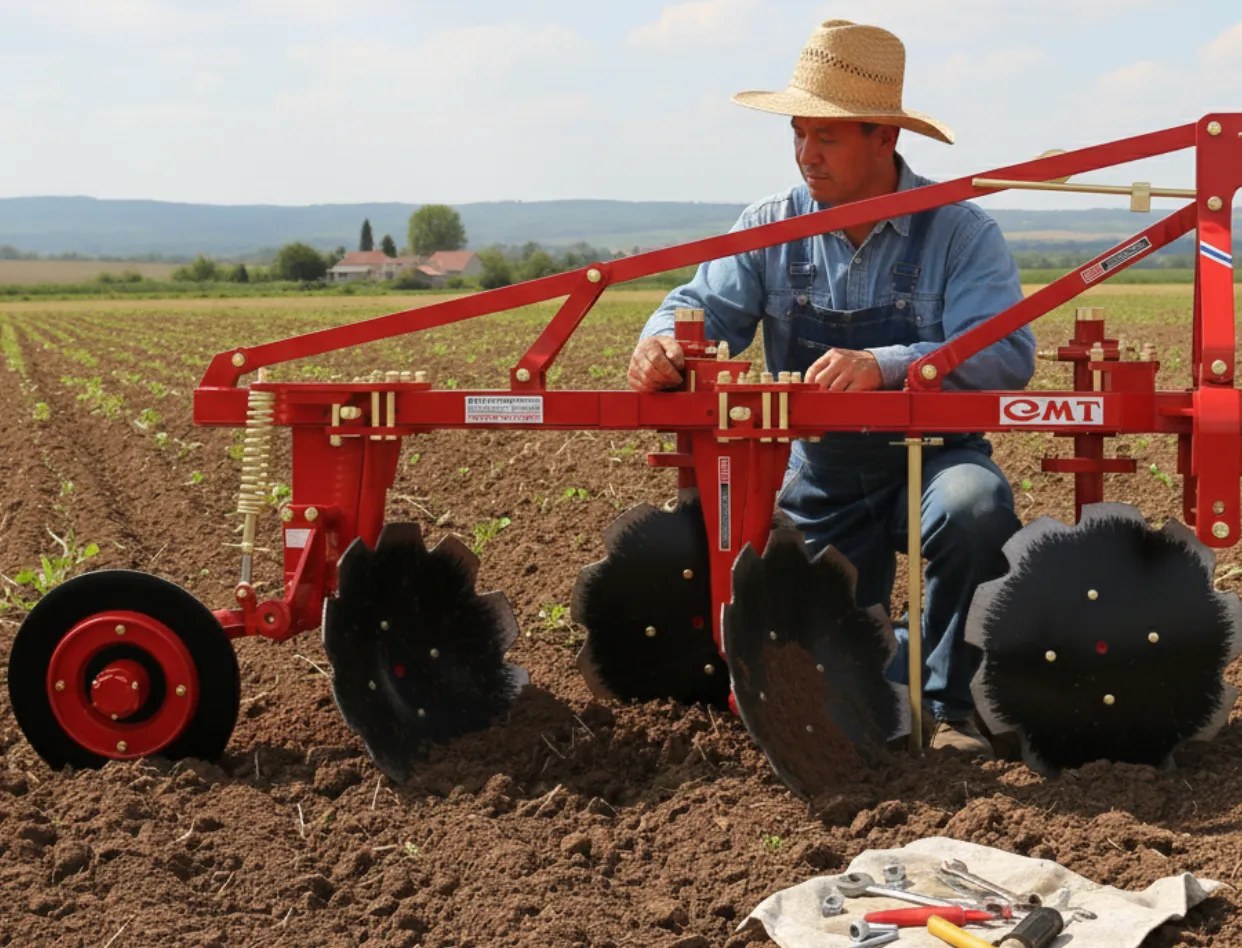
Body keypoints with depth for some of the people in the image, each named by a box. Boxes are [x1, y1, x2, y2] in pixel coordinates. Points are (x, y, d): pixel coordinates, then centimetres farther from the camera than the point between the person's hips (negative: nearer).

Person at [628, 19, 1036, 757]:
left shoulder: (961, 233, -11)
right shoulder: (772, 228, 1)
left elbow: (1007, 353, -25)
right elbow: (706, 306, -7)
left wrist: (883, 365, -42)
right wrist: (664, 341, -33)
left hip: (929, 456, -3)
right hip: (822, 481, 3)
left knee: (975, 503, -38)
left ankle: (953, 704, -16)